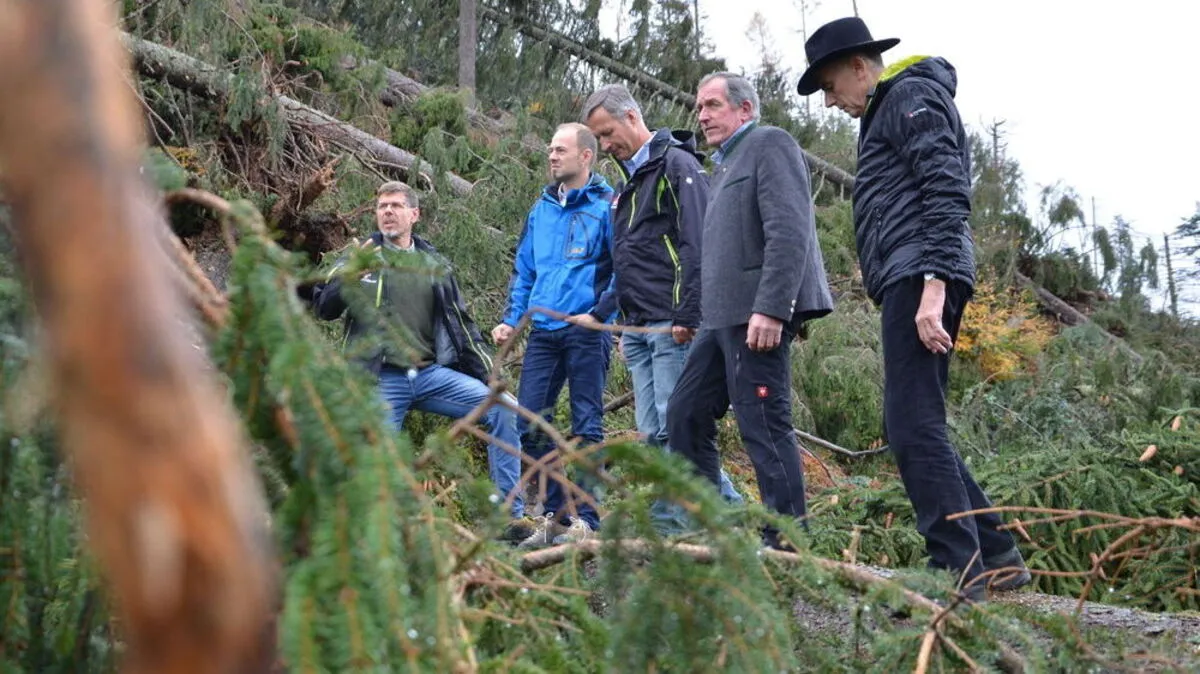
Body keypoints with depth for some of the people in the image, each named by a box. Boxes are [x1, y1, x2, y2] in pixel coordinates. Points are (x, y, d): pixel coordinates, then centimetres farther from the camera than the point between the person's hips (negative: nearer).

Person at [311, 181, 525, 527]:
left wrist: (486, 374, 10)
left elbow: (461, 323, 20)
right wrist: (349, 277, -22)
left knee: (502, 408, -12)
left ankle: (510, 514, -10)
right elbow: (324, 308, -2)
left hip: (432, 373, 3)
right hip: (381, 381, -3)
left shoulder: (434, 265, 17)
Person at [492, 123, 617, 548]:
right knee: (529, 424, 2)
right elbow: (523, 271, 22)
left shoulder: (606, 206, -3)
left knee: (586, 426, -1)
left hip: (586, 332, -6)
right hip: (543, 333, 6)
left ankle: (585, 520, 5)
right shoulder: (541, 209, 17)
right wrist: (511, 319, 12)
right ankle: (554, 514, 13)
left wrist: (599, 313, -14)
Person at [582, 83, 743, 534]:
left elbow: (696, 246, -16)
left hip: (671, 327, -9)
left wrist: (686, 318, -21)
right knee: (652, 435, 6)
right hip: (640, 329, 9)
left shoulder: (677, 165, -6)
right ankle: (667, 528, 10)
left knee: (675, 426, -12)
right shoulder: (629, 182, 23)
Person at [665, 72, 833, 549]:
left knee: (764, 427, -9)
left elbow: (789, 232, -16)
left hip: (759, 315, -10)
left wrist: (770, 309, -23)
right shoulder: (725, 165, 25)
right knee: (685, 415, 9)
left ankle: (787, 542, -3)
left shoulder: (769, 145, -3)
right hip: (723, 318, 10)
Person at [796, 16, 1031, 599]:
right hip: (910, 284, 10)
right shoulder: (885, 114, 29)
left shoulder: (911, 94, -1)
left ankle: (958, 572, -14)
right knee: (912, 429, 10)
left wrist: (933, 283, -24)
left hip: (918, 277, -10)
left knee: (914, 428, -14)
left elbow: (947, 191, -14)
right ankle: (996, 555, 14)